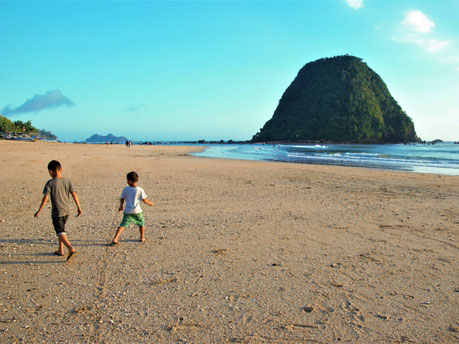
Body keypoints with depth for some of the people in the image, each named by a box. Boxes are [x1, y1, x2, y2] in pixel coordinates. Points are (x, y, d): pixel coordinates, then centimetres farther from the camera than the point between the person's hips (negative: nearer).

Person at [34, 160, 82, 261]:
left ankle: (71, 249, -20)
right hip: (67, 211, 6)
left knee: (60, 232, -2)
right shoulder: (67, 181, 0)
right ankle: (60, 250, 29)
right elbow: (74, 195, 0)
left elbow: (45, 197, -15)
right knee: (61, 229, 21)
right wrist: (79, 207, 6)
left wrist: (39, 211, -7)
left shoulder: (50, 183, -12)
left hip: (57, 212, -5)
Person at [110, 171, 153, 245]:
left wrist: (121, 206, 25)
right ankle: (142, 238, 27)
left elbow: (122, 199, 7)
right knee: (141, 224, 19)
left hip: (127, 211, 1)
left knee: (123, 225, 4)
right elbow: (144, 200, -3)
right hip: (137, 211, -1)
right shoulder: (140, 190, -7)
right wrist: (150, 203, 16)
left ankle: (115, 239, -7)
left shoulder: (125, 189, -2)